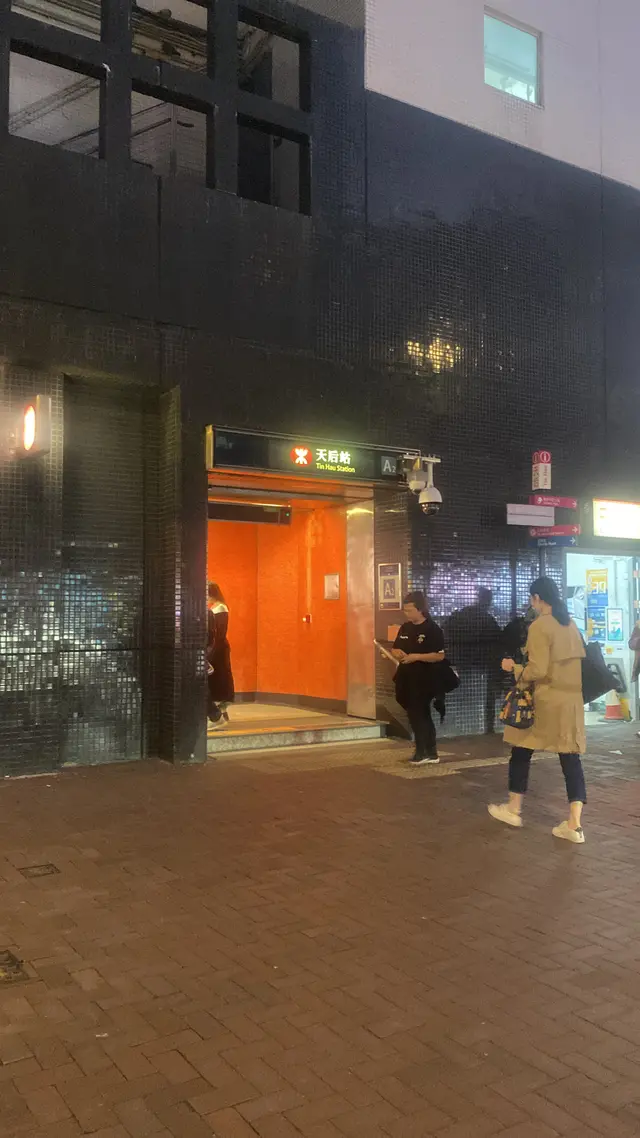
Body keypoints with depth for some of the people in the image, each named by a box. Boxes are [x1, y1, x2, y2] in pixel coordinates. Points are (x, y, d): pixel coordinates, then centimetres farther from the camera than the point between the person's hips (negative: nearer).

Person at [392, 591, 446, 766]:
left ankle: (423, 752, 7)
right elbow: (395, 649, 19)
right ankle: (430, 752, 20)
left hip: (424, 680, -7)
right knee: (418, 716, 11)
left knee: (419, 716, -4)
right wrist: (397, 653, -5)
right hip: (406, 679, 7)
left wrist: (416, 656, -23)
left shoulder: (433, 629, -11)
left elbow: (440, 655, -17)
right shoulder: (405, 628, 10)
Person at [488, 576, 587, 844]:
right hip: (572, 701, 6)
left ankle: (514, 809, 23)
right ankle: (575, 824, -1)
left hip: (545, 700, -6)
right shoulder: (571, 625, 9)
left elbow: (537, 671, -17)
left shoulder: (539, 626, -12)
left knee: (521, 752, 12)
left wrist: (513, 667, -2)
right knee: (571, 758, 3)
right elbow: (578, 662, 13)